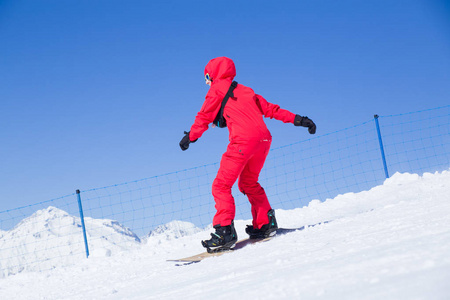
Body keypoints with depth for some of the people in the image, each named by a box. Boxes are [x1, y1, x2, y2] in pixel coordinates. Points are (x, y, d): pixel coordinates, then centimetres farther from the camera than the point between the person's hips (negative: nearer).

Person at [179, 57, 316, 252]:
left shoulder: (217, 89, 12)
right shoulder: (245, 91, 29)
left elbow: (204, 117, 12)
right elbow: (270, 108, 24)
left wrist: (190, 137, 23)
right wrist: (297, 119, 24)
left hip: (243, 141, -7)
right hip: (264, 139, 7)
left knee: (221, 186, -4)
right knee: (248, 183, 26)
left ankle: (224, 231, -17)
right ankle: (266, 223, 24)